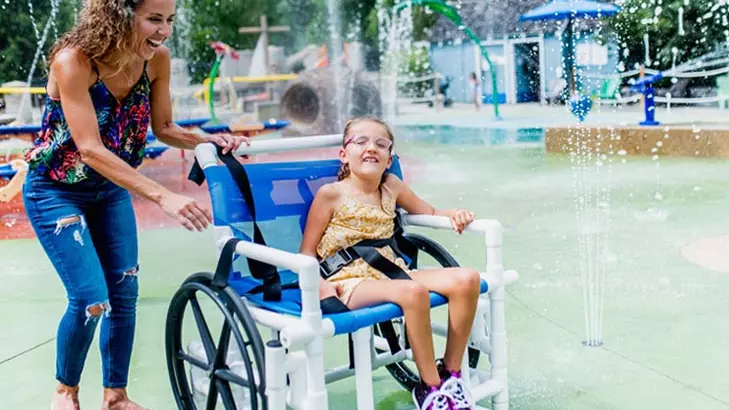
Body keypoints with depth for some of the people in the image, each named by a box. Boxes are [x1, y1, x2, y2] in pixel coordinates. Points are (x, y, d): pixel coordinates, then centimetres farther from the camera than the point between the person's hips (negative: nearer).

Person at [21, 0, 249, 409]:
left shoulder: (157, 60, -15)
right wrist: (163, 196, -45)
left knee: (125, 294, 5)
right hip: (56, 191, -5)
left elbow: (164, 129, -2)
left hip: (111, 189, 5)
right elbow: (91, 149, -36)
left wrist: (211, 140, -22)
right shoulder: (74, 61, -30)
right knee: (91, 299, -11)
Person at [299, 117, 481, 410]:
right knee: (413, 291, -37)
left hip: (391, 272, 6)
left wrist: (455, 215, 2)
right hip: (350, 281, -6)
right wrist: (321, 286, -19)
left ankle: (451, 372, -3)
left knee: (467, 279, -15)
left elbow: (430, 212, 24)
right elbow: (307, 251, -1)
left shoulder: (391, 186, 12)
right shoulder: (331, 194, -2)